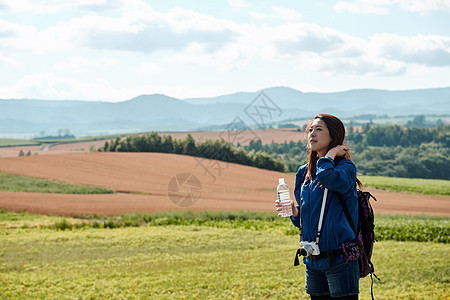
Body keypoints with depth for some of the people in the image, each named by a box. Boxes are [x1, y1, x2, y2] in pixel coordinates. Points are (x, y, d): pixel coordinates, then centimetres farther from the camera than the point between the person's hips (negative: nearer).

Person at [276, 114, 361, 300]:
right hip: (313, 261, 7)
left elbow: (327, 176, -32)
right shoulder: (304, 173, 13)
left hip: (339, 258, -7)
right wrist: (294, 211, -1)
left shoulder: (345, 167, -8)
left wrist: (331, 153, -14)